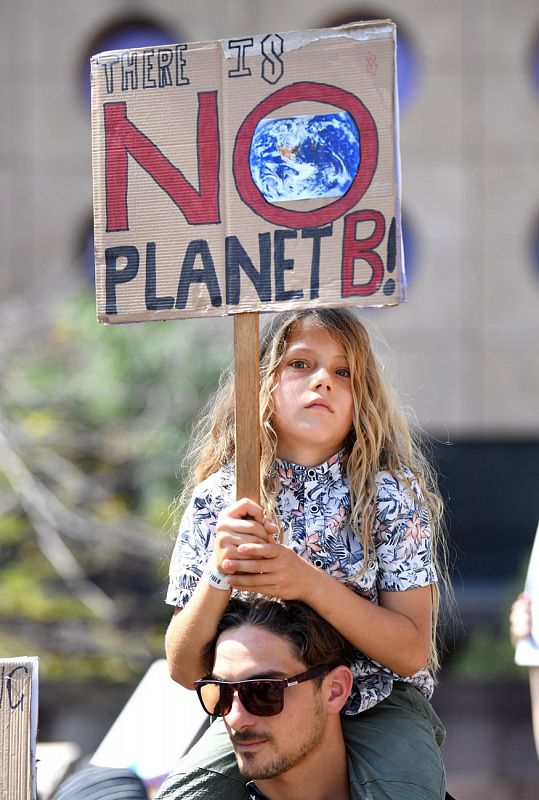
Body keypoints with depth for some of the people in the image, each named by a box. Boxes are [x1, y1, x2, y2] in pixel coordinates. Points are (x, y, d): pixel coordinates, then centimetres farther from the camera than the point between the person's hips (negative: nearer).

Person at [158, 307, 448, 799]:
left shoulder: (389, 492, -6)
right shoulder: (216, 499, -3)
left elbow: (412, 651, -12)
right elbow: (184, 669, -5)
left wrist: (309, 583, -25)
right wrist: (219, 574, -24)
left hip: (377, 707, -1)